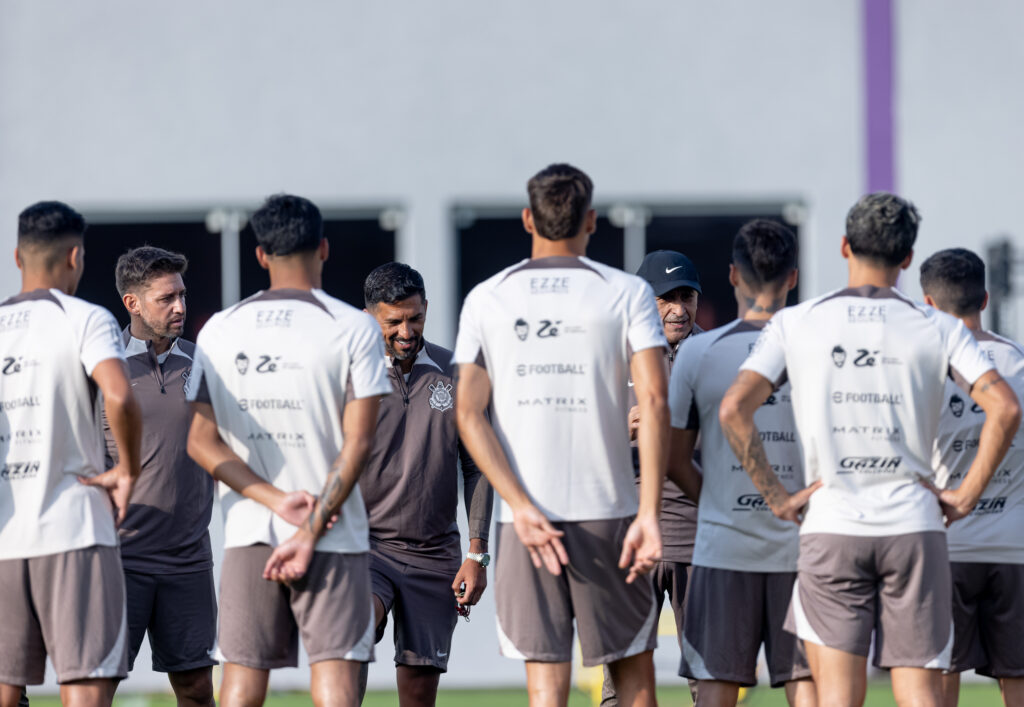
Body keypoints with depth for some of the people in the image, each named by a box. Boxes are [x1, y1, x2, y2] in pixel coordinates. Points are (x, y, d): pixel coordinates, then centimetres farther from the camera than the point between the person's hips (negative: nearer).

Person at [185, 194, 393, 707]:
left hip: (247, 534, 3)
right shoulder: (353, 328, -4)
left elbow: (203, 442, 1)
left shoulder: (220, 331, 5)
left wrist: (277, 501, -6)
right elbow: (357, 443, -9)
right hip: (336, 539, -3)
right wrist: (310, 532, -9)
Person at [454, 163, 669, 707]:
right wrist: (649, 514, -12)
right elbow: (654, 400, -10)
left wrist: (523, 509, -7)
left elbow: (469, 412, -2)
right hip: (607, 510, -1)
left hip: (522, 518, 1)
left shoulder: (487, 299, 6)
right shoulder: (627, 294, 1)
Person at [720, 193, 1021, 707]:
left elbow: (734, 409, -6)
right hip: (914, 526, 0)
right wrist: (966, 495, 0)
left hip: (831, 526, 0)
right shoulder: (938, 329, 4)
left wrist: (775, 496, 1)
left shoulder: (795, 323, 4)